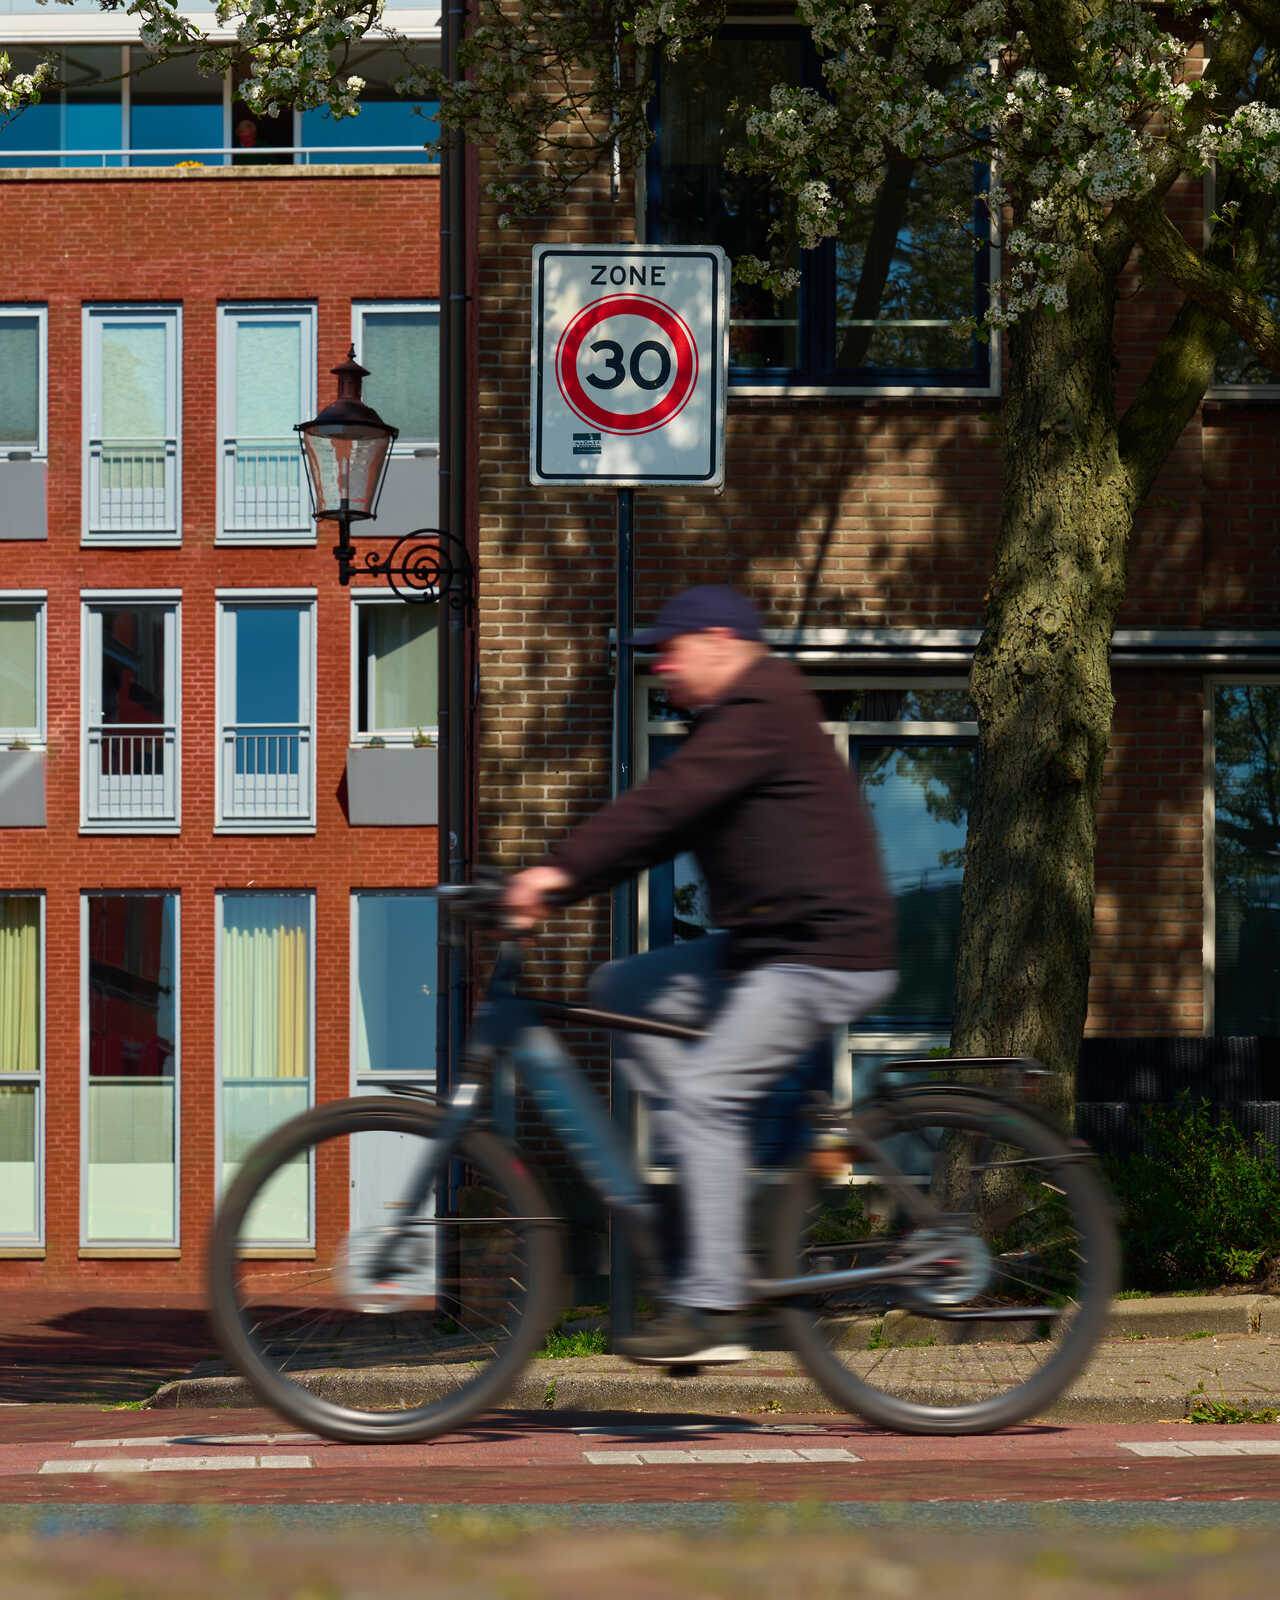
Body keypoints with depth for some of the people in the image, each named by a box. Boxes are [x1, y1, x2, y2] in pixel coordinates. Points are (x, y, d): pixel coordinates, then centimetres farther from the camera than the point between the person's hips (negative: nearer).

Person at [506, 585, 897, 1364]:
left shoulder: (762, 715, -14)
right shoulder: (735, 723, 19)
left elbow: (663, 804, -23)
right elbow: (665, 823, 16)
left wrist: (562, 869, -26)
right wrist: (558, 888, 7)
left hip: (825, 956, -11)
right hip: (768, 947, 11)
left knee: (705, 1094, -18)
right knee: (622, 991, 10)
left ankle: (712, 1311, -18)